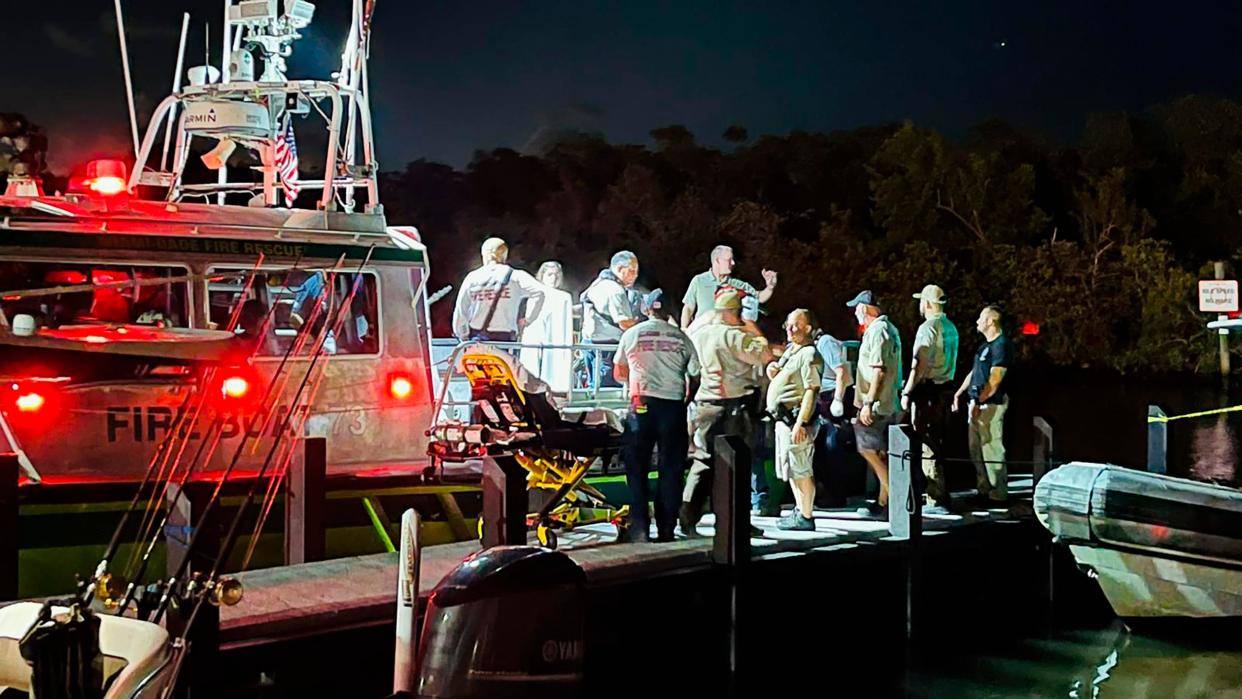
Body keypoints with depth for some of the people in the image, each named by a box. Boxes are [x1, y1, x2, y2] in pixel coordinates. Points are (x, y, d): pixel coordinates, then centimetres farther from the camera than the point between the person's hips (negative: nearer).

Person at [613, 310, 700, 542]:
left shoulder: (631, 334, 5)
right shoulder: (680, 337, 5)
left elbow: (619, 374, 15)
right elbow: (695, 375, 6)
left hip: (642, 404, 0)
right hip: (673, 405, 1)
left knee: (637, 468, 7)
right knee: (671, 469, 7)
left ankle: (639, 528, 1)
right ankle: (666, 531, 7)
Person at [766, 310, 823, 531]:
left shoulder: (809, 355, -13)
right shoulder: (790, 350, 17)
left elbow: (811, 390, -20)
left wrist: (800, 423, -26)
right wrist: (774, 373, 5)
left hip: (796, 419, -10)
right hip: (783, 419, 10)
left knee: (800, 469, -6)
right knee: (792, 469, 17)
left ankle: (806, 517, -1)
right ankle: (799, 511, 27)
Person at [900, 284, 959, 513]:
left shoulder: (928, 328, -14)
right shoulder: (951, 328, 14)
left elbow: (919, 365, -19)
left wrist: (907, 392, -16)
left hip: (927, 392, -9)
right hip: (945, 389, 9)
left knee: (927, 446, -5)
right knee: (938, 443, 15)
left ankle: (937, 501, -5)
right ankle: (940, 496, 20)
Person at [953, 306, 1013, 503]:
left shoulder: (1001, 345, -12)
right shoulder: (986, 344, 18)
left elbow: (994, 380, -18)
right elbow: (974, 372, 25)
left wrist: (979, 402, -20)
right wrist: (959, 392, 23)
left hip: (991, 405, -10)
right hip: (977, 403, 10)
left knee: (991, 449, -8)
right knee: (976, 448, 12)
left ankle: (998, 493, -3)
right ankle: (984, 489, 19)